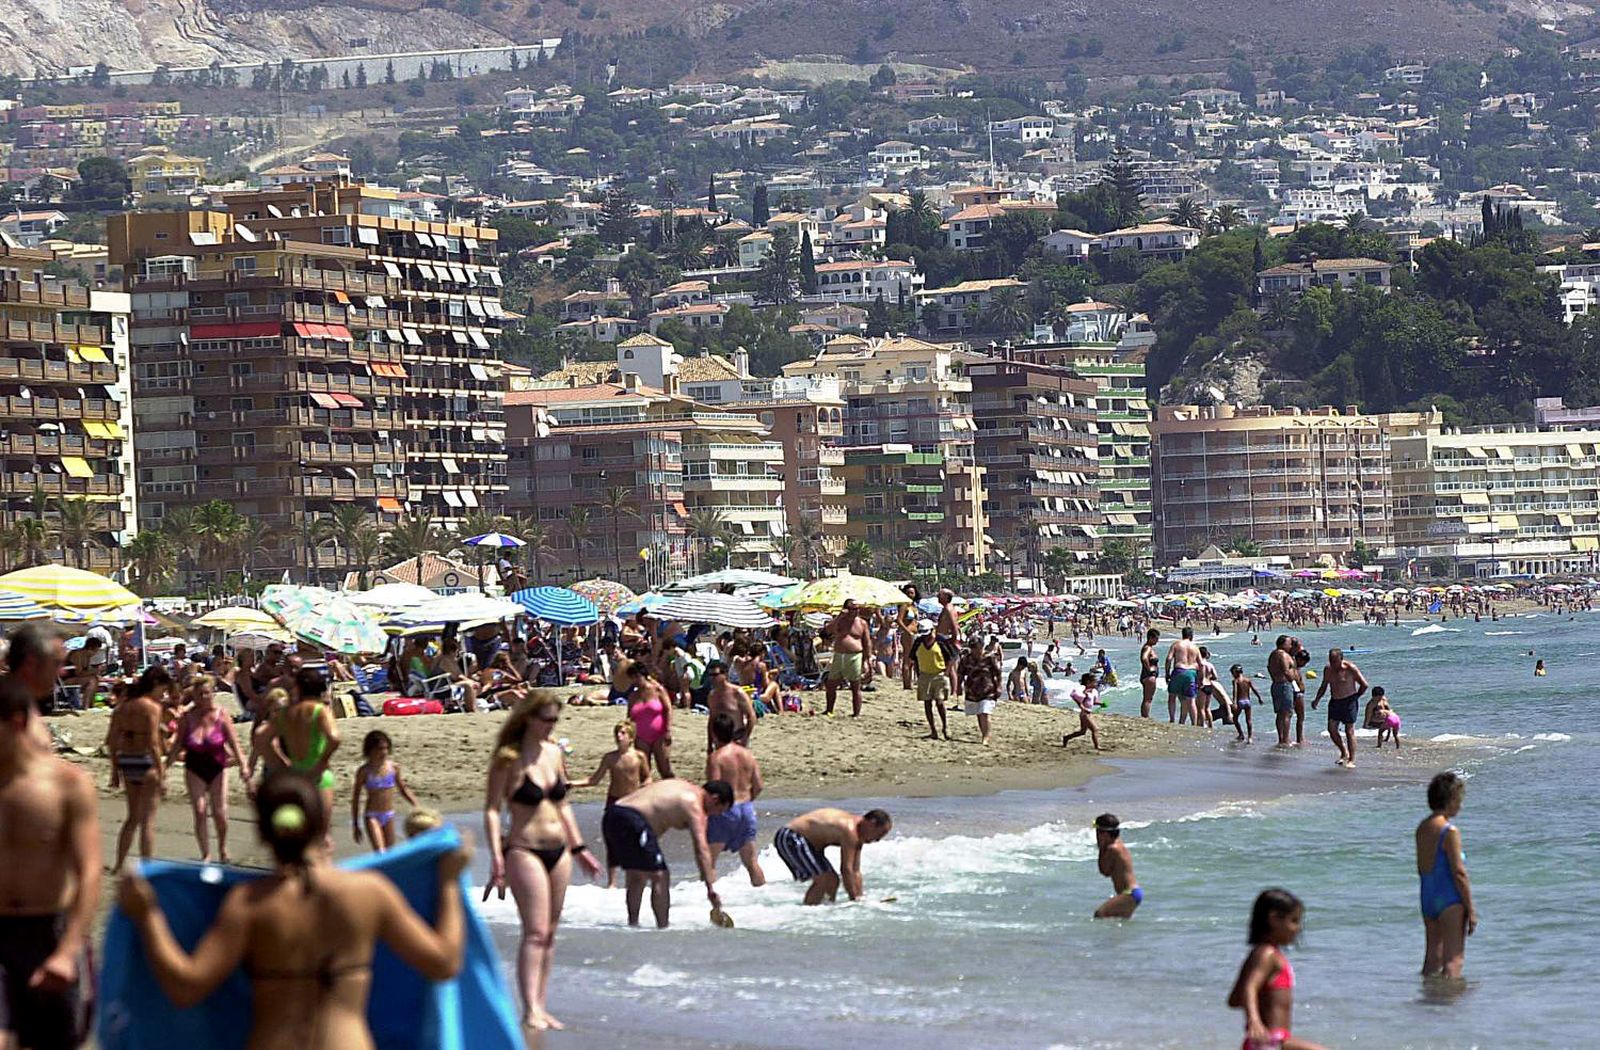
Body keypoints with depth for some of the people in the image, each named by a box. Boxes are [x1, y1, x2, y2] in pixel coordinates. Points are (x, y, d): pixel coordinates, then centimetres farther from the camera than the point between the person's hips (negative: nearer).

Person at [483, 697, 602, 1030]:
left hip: (558, 852, 7)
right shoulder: (509, 759, -10)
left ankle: (540, 1006, 11)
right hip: (524, 851, -7)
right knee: (535, 932, -14)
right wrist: (497, 858, -20)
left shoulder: (554, 753, 11)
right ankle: (530, 1010, -16)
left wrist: (579, 848, 21)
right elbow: (492, 809, -11)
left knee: (550, 934, 7)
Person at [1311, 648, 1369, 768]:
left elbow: (1364, 685, -7)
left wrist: (1356, 697, -2)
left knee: (1349, 730, -7)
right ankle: (1344, 753, 20)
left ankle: (1351, 760, -4)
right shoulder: (1328, 669, 5)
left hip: (1349, 702, -6)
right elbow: (1324, 686, 17)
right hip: (1335, 702, 6)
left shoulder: (1350, 669, -13)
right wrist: (1317, 699, 6)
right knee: (1331, 728, 0)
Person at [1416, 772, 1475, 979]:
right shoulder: (1450, 831, -16)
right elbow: (1459, 873, -16)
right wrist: (1471, 909, -10)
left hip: (1427, 899, 8)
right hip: (1450, 900, -8)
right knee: (1454, 959, -4)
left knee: (1432, 958, 14)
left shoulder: (1422, 829, 8)